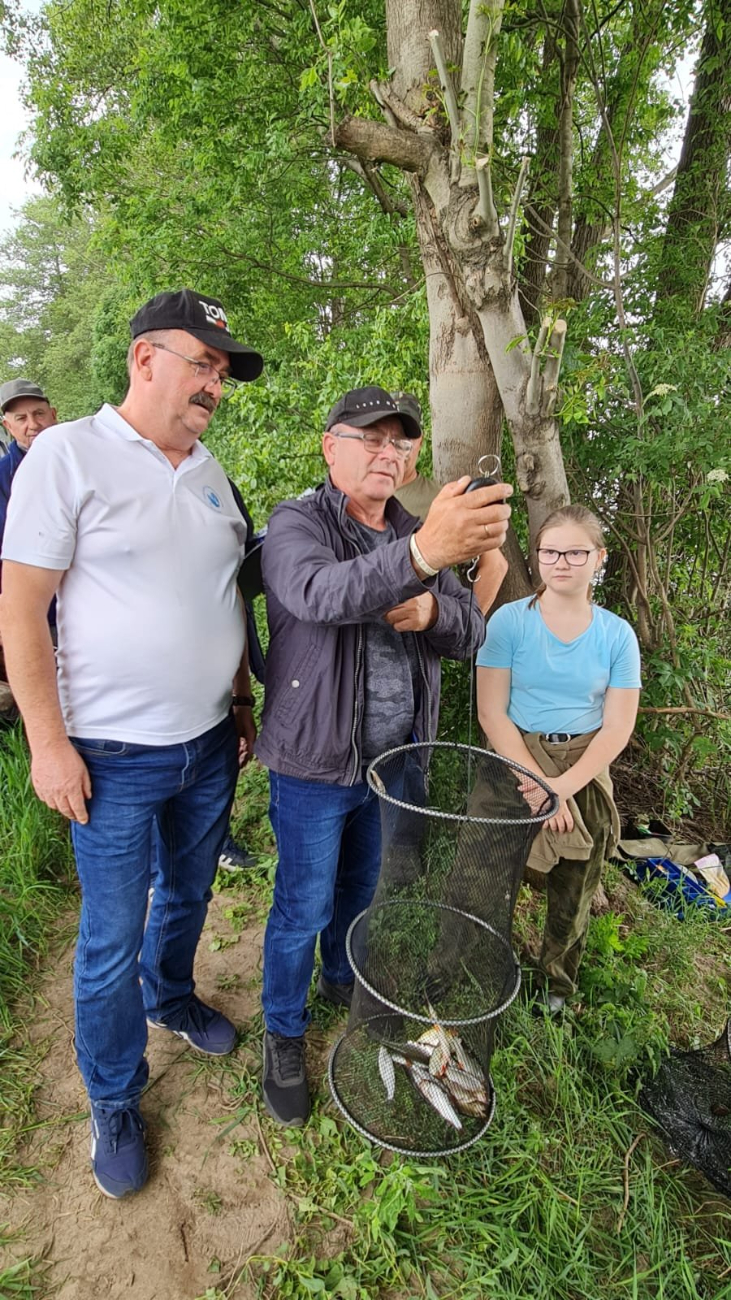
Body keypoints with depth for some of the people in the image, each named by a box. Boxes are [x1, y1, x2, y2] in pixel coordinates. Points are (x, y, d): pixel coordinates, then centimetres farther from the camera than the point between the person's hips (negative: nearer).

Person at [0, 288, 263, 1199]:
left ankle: (170, 998, 51)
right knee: (111, 940, 9)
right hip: (115, 755, -5)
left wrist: (242, 702, 14)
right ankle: (114, 1104, 32)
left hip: (209, 745, 6)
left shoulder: (209, 471, 7)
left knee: (188, 895, 23)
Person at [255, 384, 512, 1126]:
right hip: (315, 764, -5)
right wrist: (421, 553, -52)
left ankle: (341, 982, 51)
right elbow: (322, 592, -35)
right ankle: (283, 1033, 34)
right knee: (303, 909, 9)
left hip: (395, 762, 6)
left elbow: (471, 632, 2)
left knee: (363, 890, 24)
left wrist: (431, 609, -22)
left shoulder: (417, 532, 7)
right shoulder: (296, 525, -12)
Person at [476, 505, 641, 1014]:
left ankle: (557, 991, 40)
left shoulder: (617, 635, -2)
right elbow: (492, 713, -11)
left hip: (586, 778, 2)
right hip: (515, 766, -2)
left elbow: (617, 727, -4)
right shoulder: (510, 621, -9)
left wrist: (565, 785, -16)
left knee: (574, 900, 14)